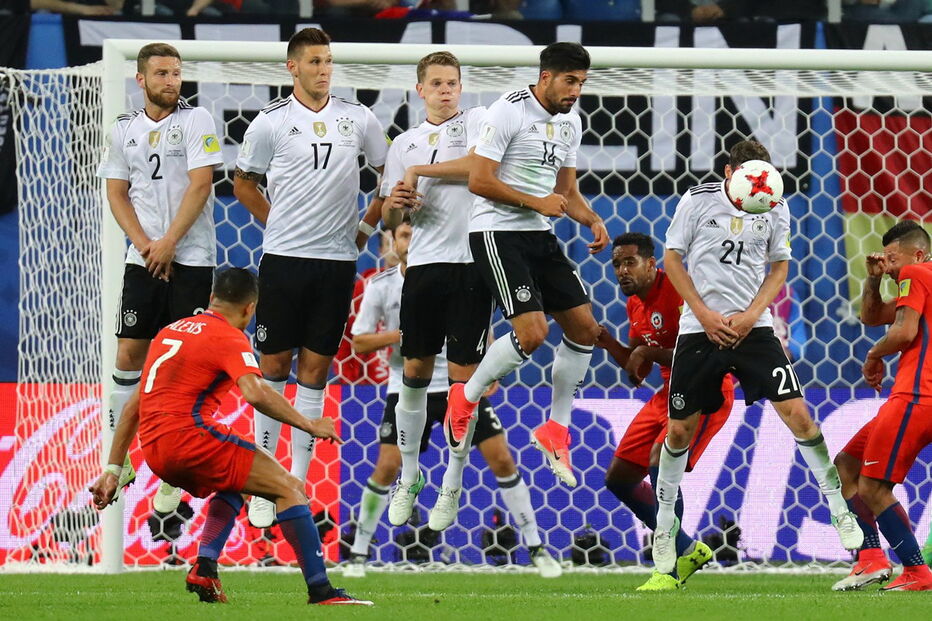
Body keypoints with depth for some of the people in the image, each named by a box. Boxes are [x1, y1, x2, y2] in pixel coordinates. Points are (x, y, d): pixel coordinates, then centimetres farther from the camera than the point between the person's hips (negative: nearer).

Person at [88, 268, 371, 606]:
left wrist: (113, 470, 26)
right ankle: (320, 590, -13)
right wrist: (308, 425, -9)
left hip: (154, 450, 8)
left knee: (232, 486, 32)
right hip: (190, 435, -8)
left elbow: (133, 407, 25)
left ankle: (204, 568, 12)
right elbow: (256, 394, -19)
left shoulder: (169, 331, 24)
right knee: (289, 489, -3)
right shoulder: (229, 337, -1)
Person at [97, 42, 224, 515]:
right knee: (129, 353, 0)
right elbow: (117, 193, 9)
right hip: (143, 259, 3)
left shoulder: (195, 120, -2)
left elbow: (200, 184, -9)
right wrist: (144, 244, -6)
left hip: (190, 258, -3)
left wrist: (168, 243, -14)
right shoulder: (124, 130, 10)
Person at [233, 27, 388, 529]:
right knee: (274, 366, 1)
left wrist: (368, 224, 10)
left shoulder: (358, 119, 4)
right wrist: (276, 223, 4)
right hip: (283, 258, -2)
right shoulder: (271, 122, -2)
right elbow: (244, 181, 11)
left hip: (336, 260, 2)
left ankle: (298, 483, 7)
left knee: (315, 370, 3)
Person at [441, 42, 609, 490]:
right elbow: (478, 181, -16)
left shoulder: (570, 123, 12)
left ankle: (556, 428, 17)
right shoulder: (508, 112, -14)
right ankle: (465, 397, 5)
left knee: (584, 327, 4)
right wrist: (536, 202, -18)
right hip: (497, 231, -8)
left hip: (540, 236, 8)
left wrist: (592, 220, 2)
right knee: (532, 332, -19)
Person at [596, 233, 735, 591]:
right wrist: (606, 342, 1)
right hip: (670, 393, 10)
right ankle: (688, 549, 21)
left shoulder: (679, 290, -19)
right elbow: (637, 371, 16)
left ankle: (672, 568, -15)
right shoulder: (636, 305, 9)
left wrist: (649, 352, -22)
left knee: (660, 462, -27)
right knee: (618, 478, 8)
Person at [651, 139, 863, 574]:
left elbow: (780, 266, 10)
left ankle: (839, 510, -1)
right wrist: (704, 314, -8)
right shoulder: (697, 201, -5)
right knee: (680, 429, 4)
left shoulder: (775, 209, 1)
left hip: (753, 326, 1)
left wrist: (751, 315, -6)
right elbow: (672, 259, 2)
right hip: (699, 327, -1)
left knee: (797, 412, -11)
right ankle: (665, 524, 23)